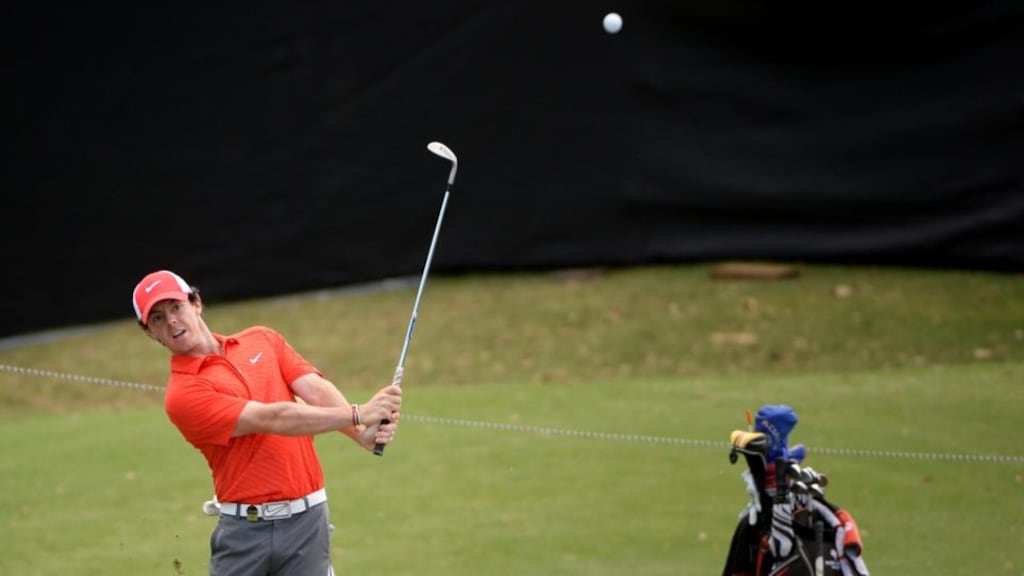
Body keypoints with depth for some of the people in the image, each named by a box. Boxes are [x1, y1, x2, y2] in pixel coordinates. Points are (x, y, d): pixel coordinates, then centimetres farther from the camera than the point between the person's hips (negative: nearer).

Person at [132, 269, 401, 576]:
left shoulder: (262, 340, 10)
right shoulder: (183, 394, -8)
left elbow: (317, 390, -4)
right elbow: (272, 419, -17)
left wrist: (363, 434, -24)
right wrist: (359, 415, -23)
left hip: (306, 519, 3)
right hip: (245, 529, -3)